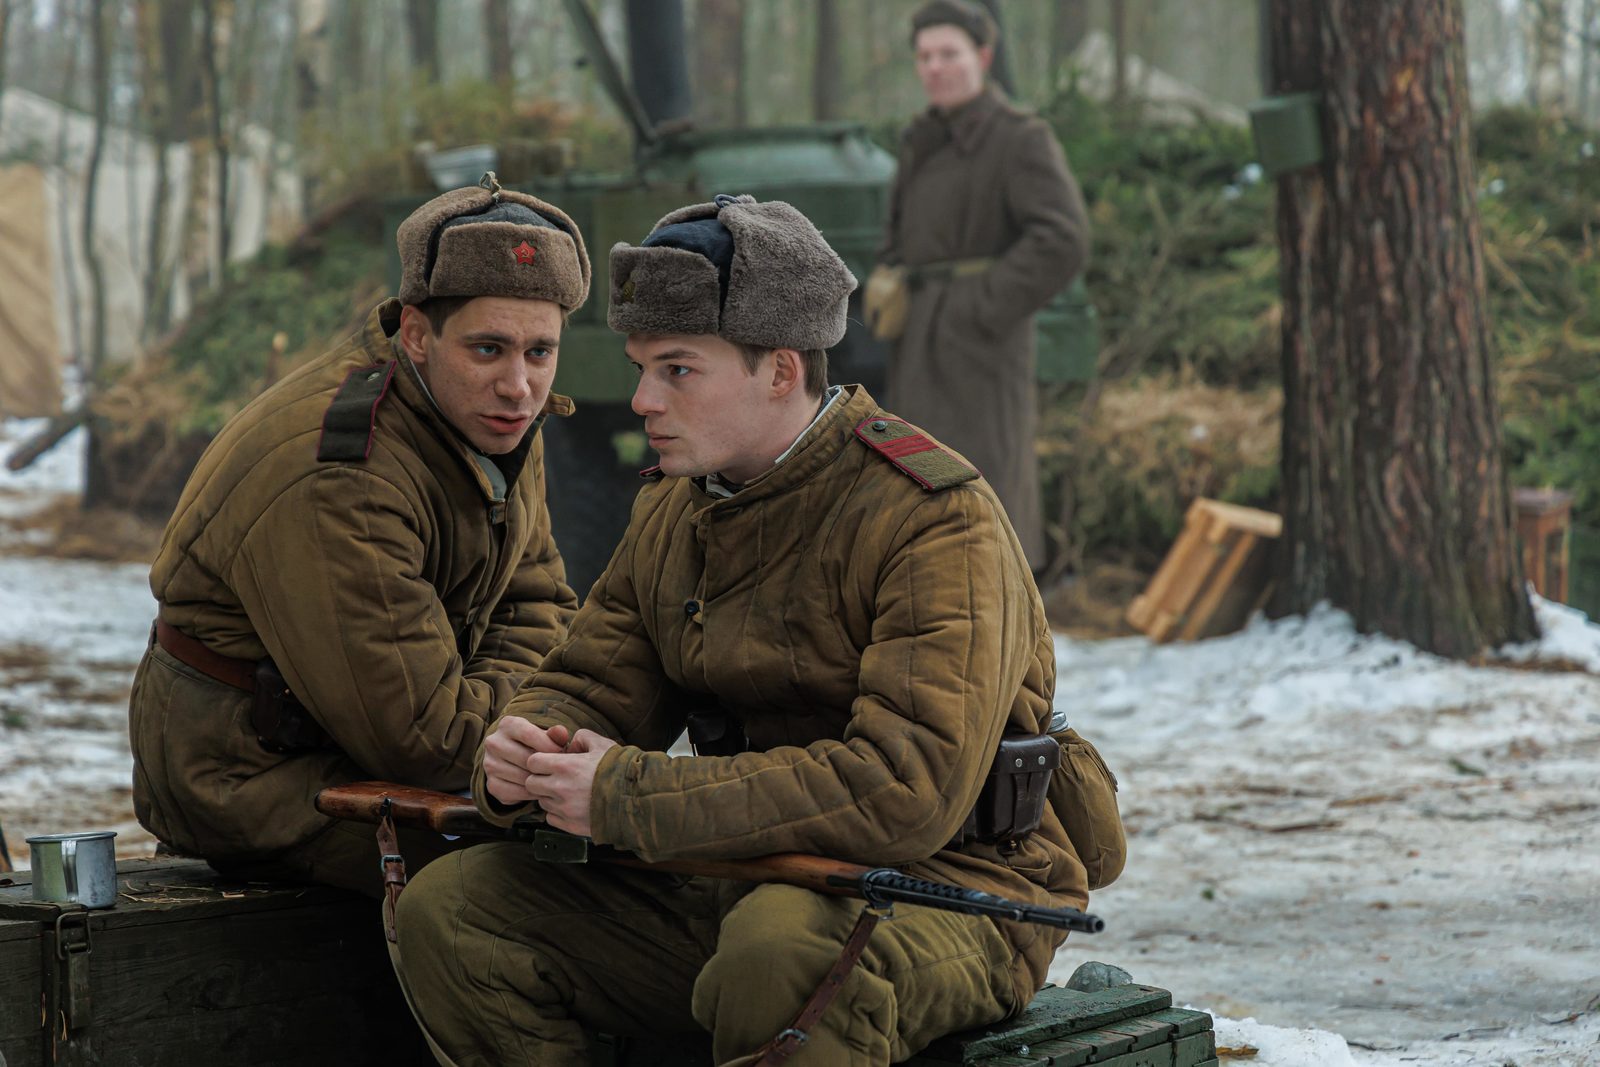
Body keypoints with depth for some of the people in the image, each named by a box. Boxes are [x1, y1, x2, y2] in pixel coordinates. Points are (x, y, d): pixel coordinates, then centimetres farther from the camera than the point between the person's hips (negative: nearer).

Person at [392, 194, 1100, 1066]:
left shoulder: (933, 524, -19)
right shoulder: (673, 508, 8)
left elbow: (906, 791, -29)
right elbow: (590, 689, 13)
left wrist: (629, 797, -27)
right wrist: (519, 755, -15)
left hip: (947, 891, -7)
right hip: (745, 881, 8)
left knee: (781, 950, -41)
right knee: (450, 907, -6)